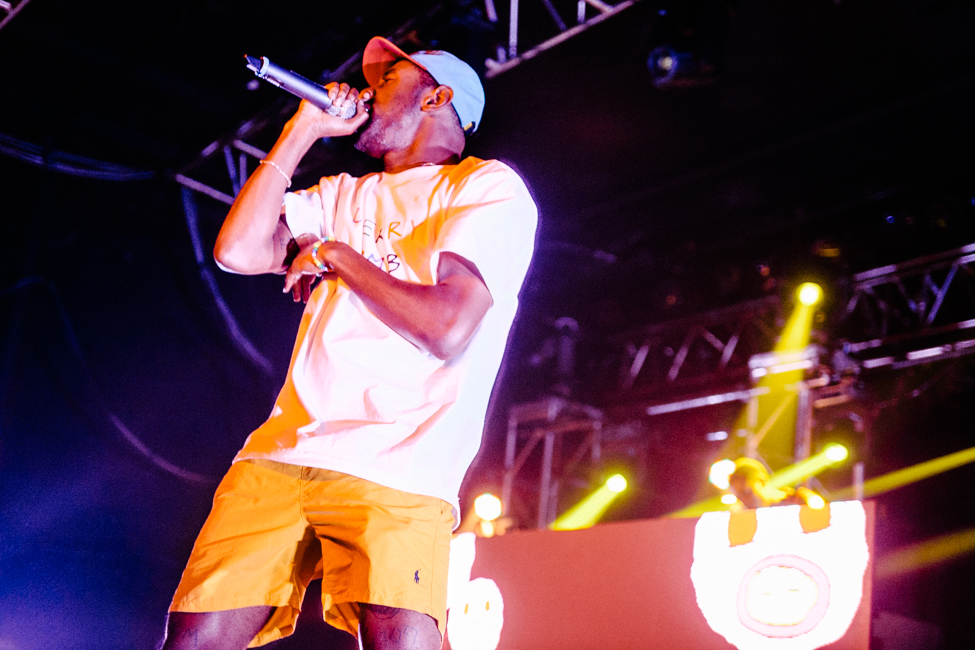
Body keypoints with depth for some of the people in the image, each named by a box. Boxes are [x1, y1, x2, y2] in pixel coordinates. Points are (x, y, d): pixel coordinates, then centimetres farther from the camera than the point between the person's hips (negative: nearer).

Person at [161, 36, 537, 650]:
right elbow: (238, 251, 8)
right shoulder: (342, 195, 25)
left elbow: (448, 329, -10)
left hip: (395, 474, -5)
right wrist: (304, 129, 15)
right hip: (280, 458, 6)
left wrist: (336, 256, 3)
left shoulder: (487, 186, 6)